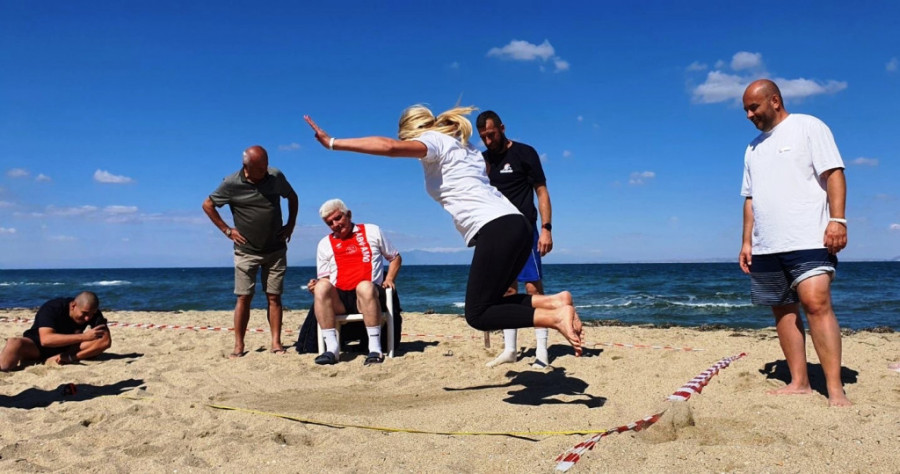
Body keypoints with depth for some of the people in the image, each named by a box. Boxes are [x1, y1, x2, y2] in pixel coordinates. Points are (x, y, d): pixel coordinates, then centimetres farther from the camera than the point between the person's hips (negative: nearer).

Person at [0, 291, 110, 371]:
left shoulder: (94, 313, -16)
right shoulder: (52, 308, -25)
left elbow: (106, 340, -25)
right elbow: (46, 339, -39)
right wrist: (83, 336, -46)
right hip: (36, 346, -4)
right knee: (14, 344, -38)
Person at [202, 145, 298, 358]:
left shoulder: (276, 177, -4)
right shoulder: (231, 184, -11)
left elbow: (292, 197, 14)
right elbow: (207, 205, 2)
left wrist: (291, 224, 6)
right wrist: (227, 230, -3)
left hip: (276, 250, 2)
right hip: (246, 251, -2)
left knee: (274, 297, 1)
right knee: (244, 298, -1)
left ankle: (276, 343, 4)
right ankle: (239, 346, 5)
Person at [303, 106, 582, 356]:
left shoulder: (433, 140, 3)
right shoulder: (463, 148, 30)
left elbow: (390, 147, -13)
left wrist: (333, 143, -11)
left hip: (497, 229, -9)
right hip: (516, 226, 9)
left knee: (477, 314, -5)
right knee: (487, 305, 14)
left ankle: (555, 316, -15)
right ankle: (555, 302, 2)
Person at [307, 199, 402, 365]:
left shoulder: (372, 231, 16)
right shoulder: (325, 244, 20)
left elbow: (396, 257, 22)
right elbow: (324, 279, 15)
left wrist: (389, 279, 5)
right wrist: (315, 286, -7)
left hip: (368, 296, -2)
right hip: (338, 300, 2)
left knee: (365, 286, -38)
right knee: (321, 286, -31)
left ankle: (375, 349, -34)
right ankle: (331, 348, -31)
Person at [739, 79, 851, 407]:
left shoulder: (808, 127, 3)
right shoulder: (753, 149, 21)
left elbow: (834, 173, -6)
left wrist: (837, 220, -17)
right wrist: (747, 241, 13)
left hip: (808, 240, -7)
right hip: (766, 247, 7)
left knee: (817, 304, -16)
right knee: (783, 311, 5)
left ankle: (835, 389, -14)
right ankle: (799, 383, 10)